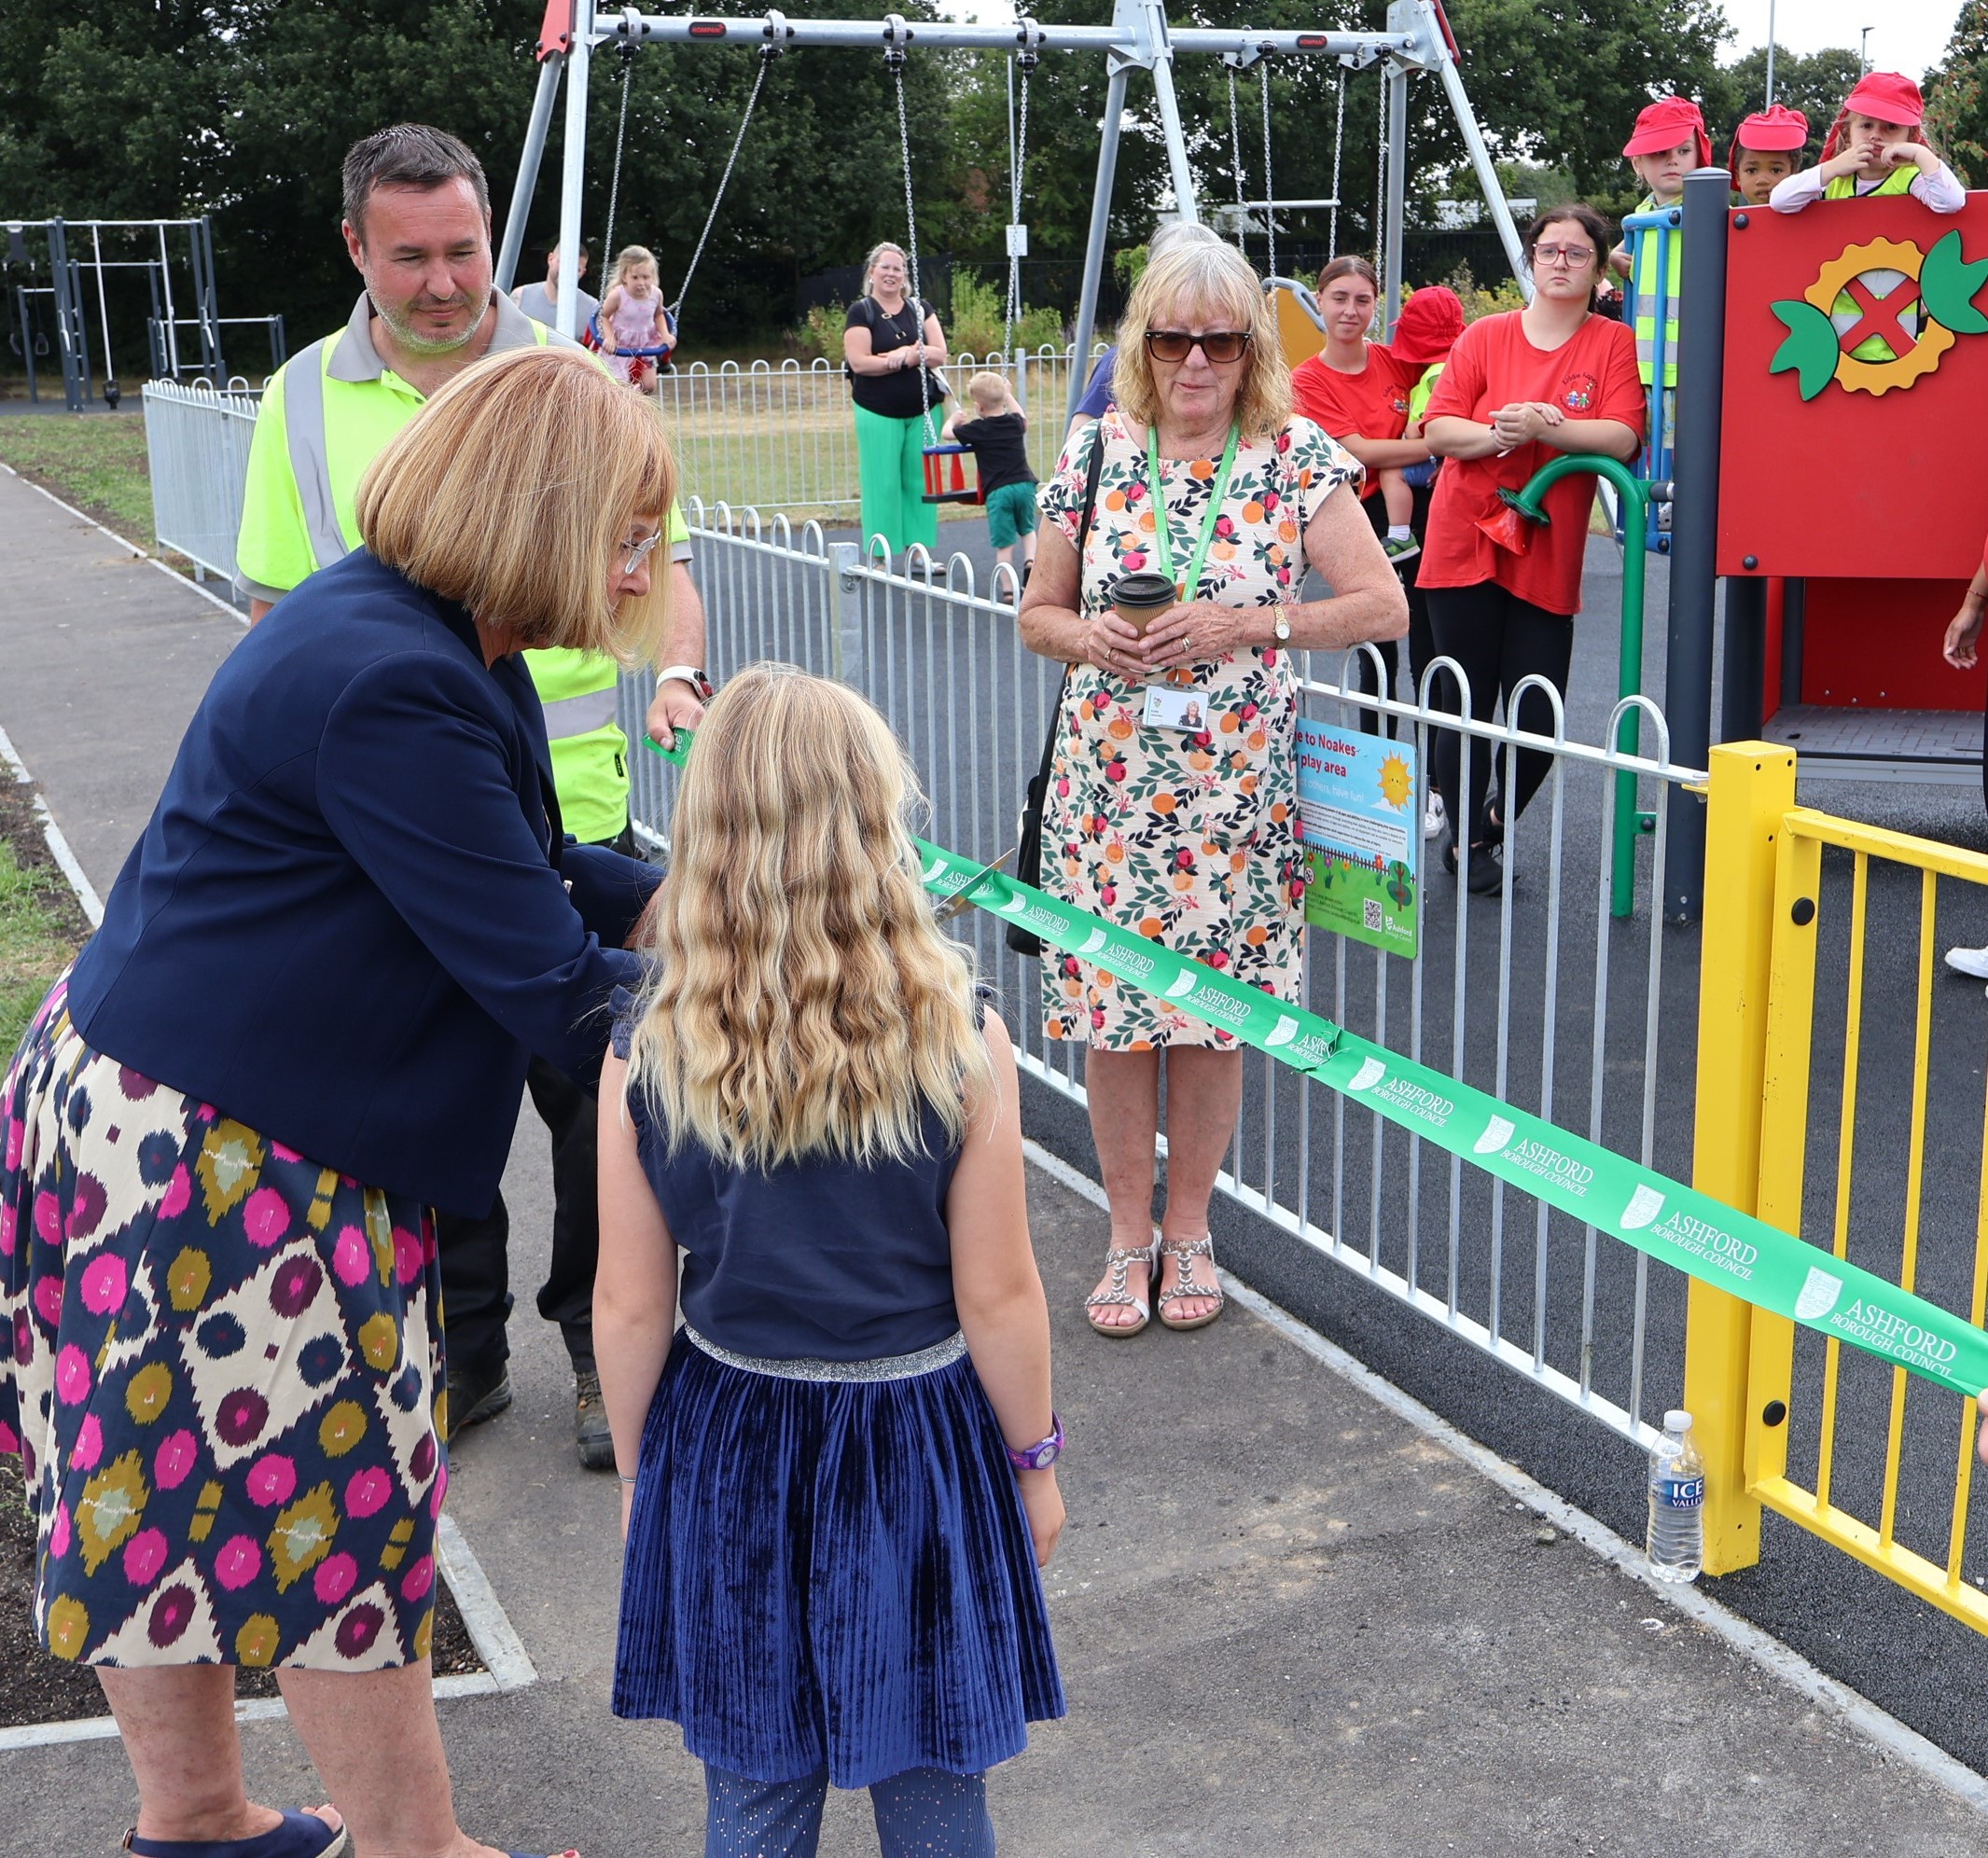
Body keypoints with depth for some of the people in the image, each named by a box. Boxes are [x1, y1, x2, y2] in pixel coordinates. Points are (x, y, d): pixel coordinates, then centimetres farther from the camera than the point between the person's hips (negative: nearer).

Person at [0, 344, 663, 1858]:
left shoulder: (416, 635, 6)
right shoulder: (388, 685, -27)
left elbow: (513, 867, 18)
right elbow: (549, 991, -25)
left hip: (155, 1108, 10)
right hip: (216, 1150, -10)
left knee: (171, 1480, 21)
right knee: (328, 1498, 5)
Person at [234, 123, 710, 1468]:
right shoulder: (306, 398, 4)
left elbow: (656, 557, 1)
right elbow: (276, 610, 9)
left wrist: (678, 671, -19)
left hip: (567, 813, -2)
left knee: (591, 1092, 5)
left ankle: (605, 1351, 23)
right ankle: (462, 1354, 28)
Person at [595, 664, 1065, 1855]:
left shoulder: (647, 1050, -13)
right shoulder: (959, 1036, -17)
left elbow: (632, 1307, -7)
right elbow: (997, 1295, -11)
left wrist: (636, 1470, 9)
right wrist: (1035, 1461, 4)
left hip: (728, 1452, 1)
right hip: (919, 1444, -1)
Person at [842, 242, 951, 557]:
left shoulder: (921, 310, 11)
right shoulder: (861, 312, -1)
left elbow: (939, 354, 0)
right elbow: (859, 362, -13)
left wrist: (906, 353, -17)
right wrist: (907, 359, -15)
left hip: (922, 412, 4)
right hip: (878, 413, -4)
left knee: (920, 484, 4)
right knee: (883, 486, -4)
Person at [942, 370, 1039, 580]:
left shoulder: (977, 429, -3)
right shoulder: (1015, 422, 8)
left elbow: (946, 433, 11)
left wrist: (953, 420, 32)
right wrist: (1008, 396, 45)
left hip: (998, 491, -4)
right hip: (1024, 484, 4)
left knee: (1004, 543, 0)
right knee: (1027, 530, 24)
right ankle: (1030, 560, 0)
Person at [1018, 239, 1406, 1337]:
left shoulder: (1297, 459, -3)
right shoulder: (1096, 453, 3)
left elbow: (1382, 605, -4)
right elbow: (1038, 614, 10)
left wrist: (1243, 625, -16)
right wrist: (1091, 639, -13)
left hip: (1235, 785, -1)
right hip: (1108, 781, 1)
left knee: (1213, 1006, 7)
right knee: (1110, 1003, 5)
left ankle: (1187, 1227, 26)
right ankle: (1128, 1232, 23)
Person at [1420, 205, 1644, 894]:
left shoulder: (1614, 343, 4)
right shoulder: (1485, 336, 6)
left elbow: (1624, 438, -10)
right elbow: (1438, 429, -1)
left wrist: (1547, 427, -23)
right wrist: (1498, 434, -19)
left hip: (1547, 559, 0)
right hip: (1465, 546, 0)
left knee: (1538, 720, -2)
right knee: (1470, 706, 2)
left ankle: (1497, 820, 27)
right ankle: (1464, 840, 21)